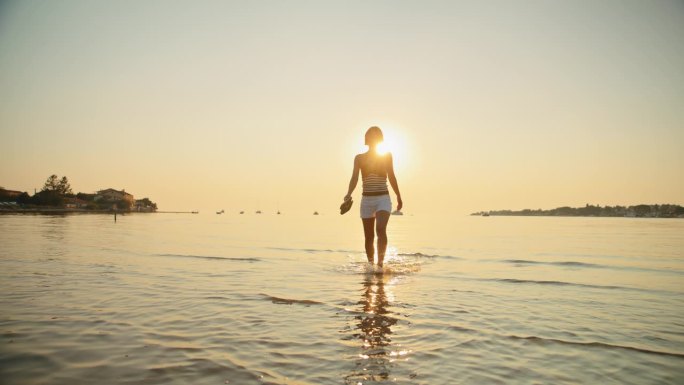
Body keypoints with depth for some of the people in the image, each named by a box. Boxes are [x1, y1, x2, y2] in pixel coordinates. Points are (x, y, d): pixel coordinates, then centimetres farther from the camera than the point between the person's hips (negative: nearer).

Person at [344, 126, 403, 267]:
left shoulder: (387, 155, 5)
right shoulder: (359, 158, 4)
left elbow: (391, 177, 14)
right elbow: (354, 178, -8)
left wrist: (399, 197, 21)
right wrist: (349, 193, -27)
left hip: (383, 199, -2)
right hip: (366, 199, 2)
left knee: (381, 229, -25)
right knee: (369, 237, 8)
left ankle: (380, 263, -25)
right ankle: (370, 265, 22)